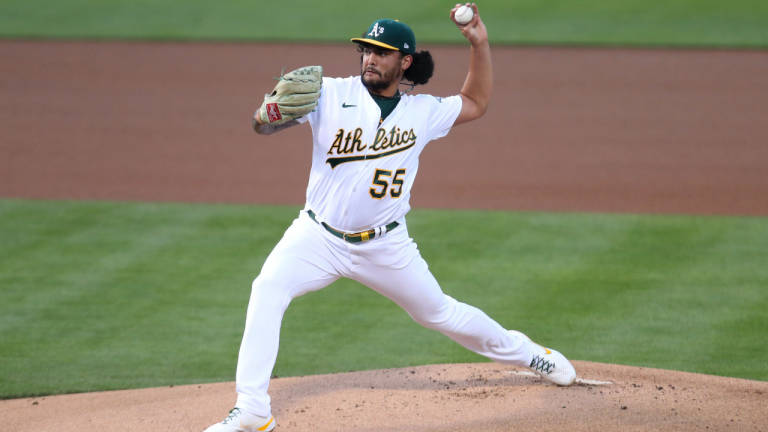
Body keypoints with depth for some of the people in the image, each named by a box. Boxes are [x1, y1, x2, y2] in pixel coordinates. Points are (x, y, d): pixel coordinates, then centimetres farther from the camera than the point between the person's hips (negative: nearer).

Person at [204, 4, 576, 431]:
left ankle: (523, 352, 43)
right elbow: (263, 124, -18)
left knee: (439, 312, 15)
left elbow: (476, 103, 18)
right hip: (319, 236, -2)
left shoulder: (421, 112, 0)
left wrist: (480, 44, 6)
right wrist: (271, 113, -43)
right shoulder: (332, 95, -9)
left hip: (386, 246, 2)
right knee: (268, 289, -27)